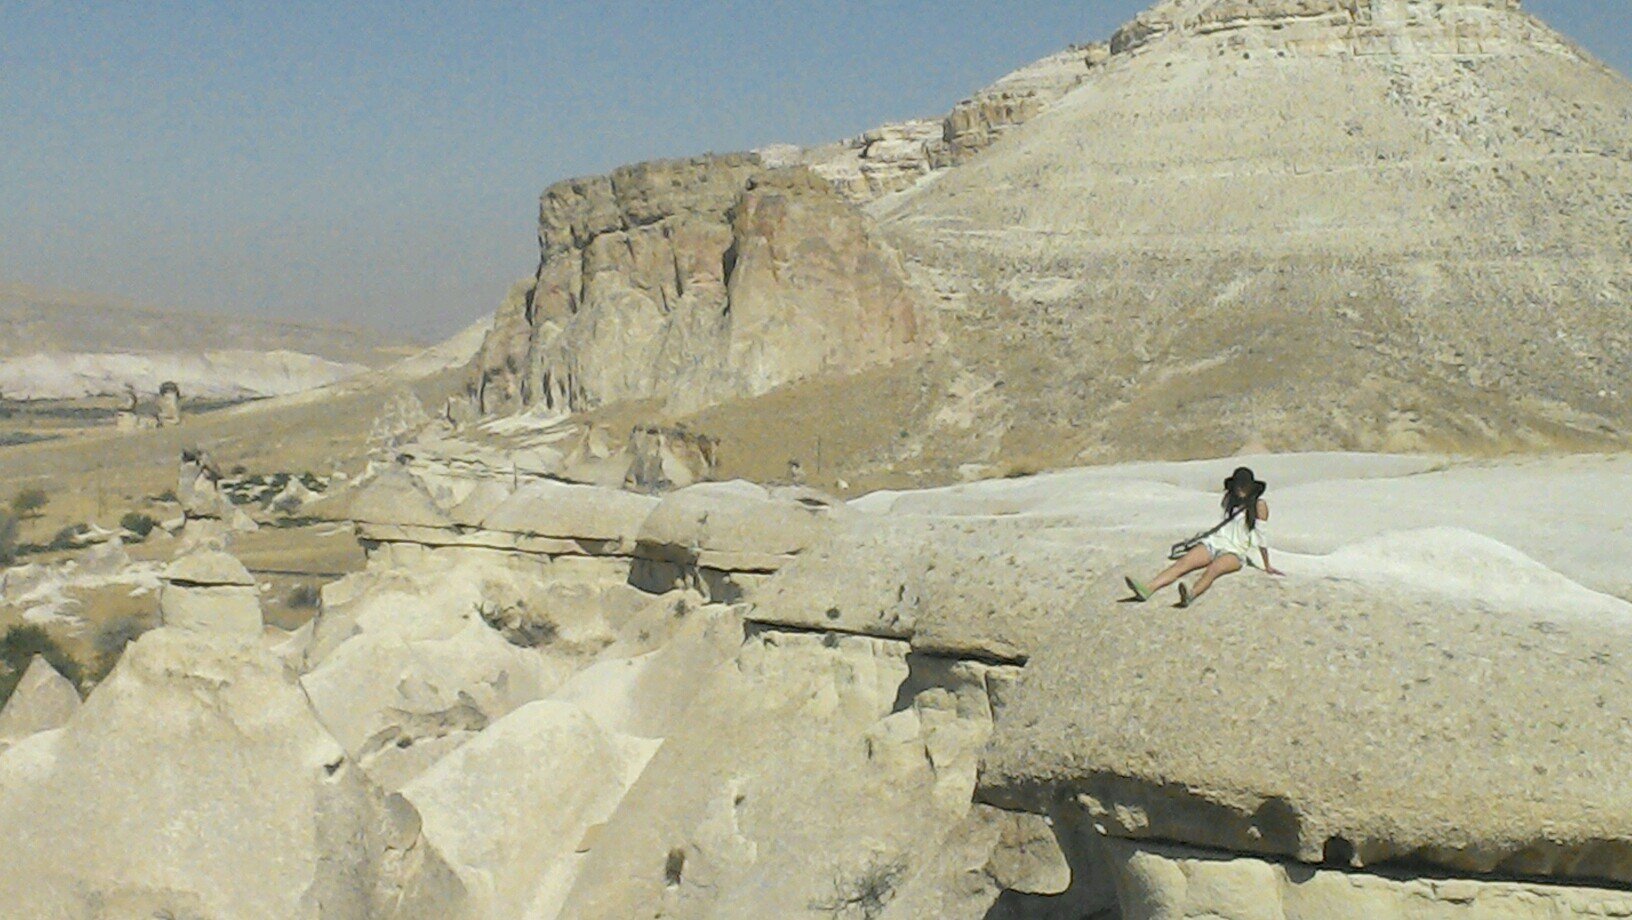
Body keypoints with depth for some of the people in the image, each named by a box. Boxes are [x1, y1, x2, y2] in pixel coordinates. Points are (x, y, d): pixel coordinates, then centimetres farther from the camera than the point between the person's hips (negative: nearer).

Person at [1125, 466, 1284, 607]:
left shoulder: (1259, 504, -3)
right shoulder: (1229, 498, 14)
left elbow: (1260, 536, -1)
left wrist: (1267, 566, 2)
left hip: (1237, 551, -6)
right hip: (1216, 541, 6)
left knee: (1213, 569, -38)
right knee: (1183, 562, -20)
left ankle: (1191, 594, -69)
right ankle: (1147, 589, -41)